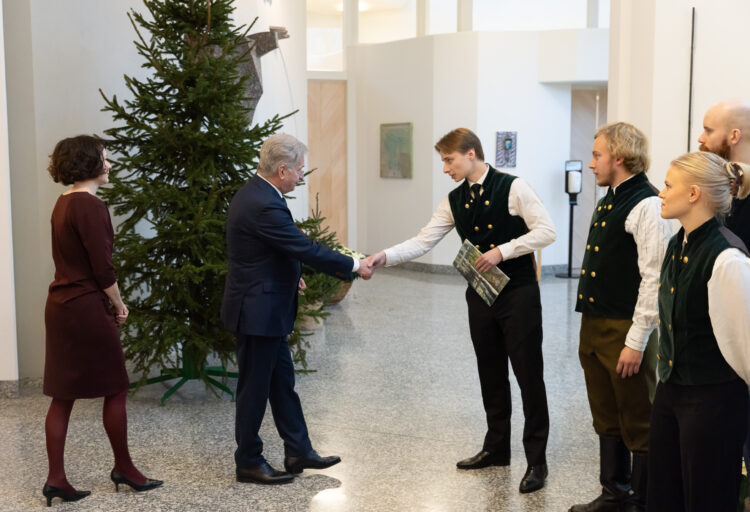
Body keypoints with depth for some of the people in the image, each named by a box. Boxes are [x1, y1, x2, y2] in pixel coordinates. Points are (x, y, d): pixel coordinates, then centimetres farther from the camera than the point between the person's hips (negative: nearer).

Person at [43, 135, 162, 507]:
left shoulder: (64, 203, 12)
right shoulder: (90, 206, -16)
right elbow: (103, 268, -18)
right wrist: (119, 304, -2)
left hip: (60, 306, 9)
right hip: (87, 309, -9)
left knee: (63, 395, 9)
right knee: (115, 389, 6)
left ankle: (56, 479, 11)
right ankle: (123, 468, 19)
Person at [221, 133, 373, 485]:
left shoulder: (254, 193, 7)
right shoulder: (264, 206, -25)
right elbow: (307, 249, -23)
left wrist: (289, 273, 21)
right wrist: (354, 266, -13)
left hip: (266, 308, 10)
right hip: (258, 311, -10)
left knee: (282, 381, 16)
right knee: (255, 387, 3)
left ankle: (298, 451, 26)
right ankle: (248, 463, 17)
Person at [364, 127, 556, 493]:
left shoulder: (512, 188, -11)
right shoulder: (454, 201, 6)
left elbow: (546, 231, -14)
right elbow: (423, 242, 2)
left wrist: (502, 251, -19)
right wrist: (384, 257, -11)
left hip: (518, 294, -6)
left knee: (529, 376, 0)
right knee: (491, 375, 15)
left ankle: (536, 460, 10)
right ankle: (496, 448, 30)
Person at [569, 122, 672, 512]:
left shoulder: (646, 205, -16)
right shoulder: (607, 203, 13)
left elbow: (654, 279, -20)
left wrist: (636, 342, -20)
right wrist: (587, 331, 17)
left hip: (626, 331, -9)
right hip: (594, 326, 9)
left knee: (638, 424, 4)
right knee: (606, 419, 18)